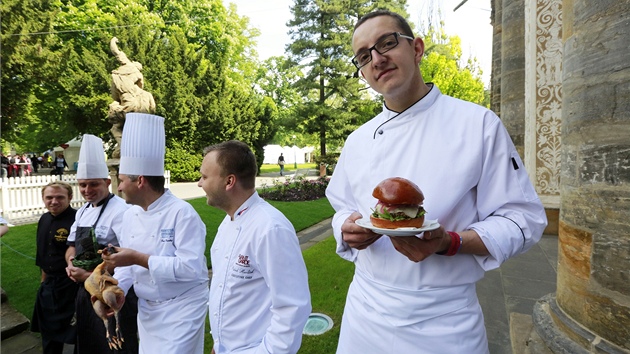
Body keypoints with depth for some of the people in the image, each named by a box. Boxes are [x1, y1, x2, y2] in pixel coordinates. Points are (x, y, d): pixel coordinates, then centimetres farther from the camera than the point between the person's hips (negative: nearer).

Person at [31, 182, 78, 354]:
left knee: (75, 331, 8)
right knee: (49, 329, 24)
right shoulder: (44, 220, 5)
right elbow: (43, 253, 16)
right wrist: (44, 278, 18)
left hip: (71, 284, -8)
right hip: (48, 285, 8)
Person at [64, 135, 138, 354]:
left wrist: (90, 275, -19)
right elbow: (72, 246, 17)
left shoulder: (120, 210, -20)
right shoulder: (82, 211, 8)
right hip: (85, 291, 8)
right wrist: (71, 264, -5)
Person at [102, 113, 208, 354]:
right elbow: (129, 263, 9)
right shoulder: (130, 215, 2)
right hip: (146, 309, 8)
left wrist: (139, 259, -27)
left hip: (181, 309, -7)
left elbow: (191, 267, -29)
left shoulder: (182, 213, -23)